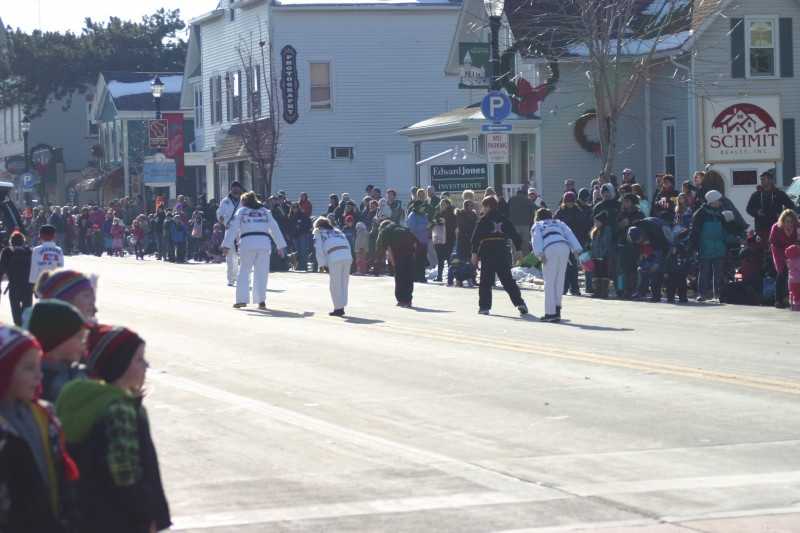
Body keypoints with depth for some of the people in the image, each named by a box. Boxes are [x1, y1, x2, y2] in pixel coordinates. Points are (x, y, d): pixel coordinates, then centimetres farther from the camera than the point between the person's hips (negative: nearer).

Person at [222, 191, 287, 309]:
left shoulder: (241, 211, 13)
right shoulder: (265, 211, 20)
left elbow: (232, 228, 6)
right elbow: (275, 228, 18)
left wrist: (227, 245, 3)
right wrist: (281, 246, 19)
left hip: (248, 242, -2)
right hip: (264, 243, 2)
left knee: (244, 272, 7)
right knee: (261, 273, 8)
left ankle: (241, 299, 2)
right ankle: (261, 300, 5)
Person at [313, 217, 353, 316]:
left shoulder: (318, 233, 20)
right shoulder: (337, 231, 33)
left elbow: (319, 249, 8)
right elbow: (348, 245, 23)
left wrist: (323, 264, 7)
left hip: (334, 257, -5)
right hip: (347, 256, 5)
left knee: (335, 284, 4)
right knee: (344, 283, 13)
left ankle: (338, 308, 4)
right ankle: (341, 306, 14)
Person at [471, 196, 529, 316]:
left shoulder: (483, 220, -1)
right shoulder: (504, 220, 11)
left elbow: (476, 237, -8)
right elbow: (515, 235, 11)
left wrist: (474, 253, -7)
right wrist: (518, 250, 16)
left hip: (487, 253, -4)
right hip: (503, 253, 4)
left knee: (486, 281, 4)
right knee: (508, 280, 9)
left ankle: (484, 306, 1)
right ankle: (519, 303, -1)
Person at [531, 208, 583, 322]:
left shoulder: (537, 225, 26)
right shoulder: (558, 223, 34)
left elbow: (536, 239, 5)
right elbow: (569, 234, 19)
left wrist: (540, 254, -7)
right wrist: (577, 250, 9)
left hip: (550, 249, -3)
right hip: (564, 247, 3)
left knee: (549, 283, 2)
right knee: (559, 281, 15)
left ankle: (550, 313, 0)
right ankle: (557, 307, 10)